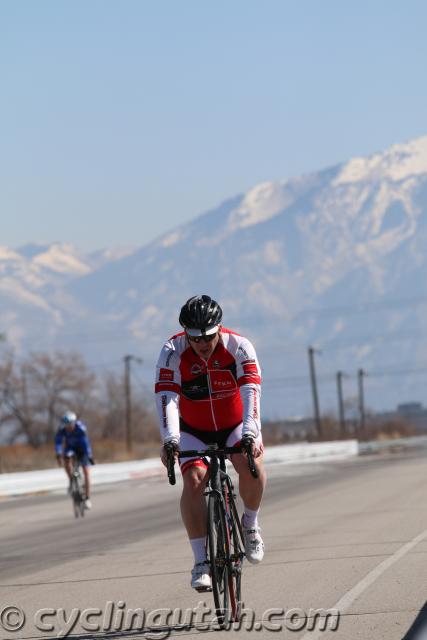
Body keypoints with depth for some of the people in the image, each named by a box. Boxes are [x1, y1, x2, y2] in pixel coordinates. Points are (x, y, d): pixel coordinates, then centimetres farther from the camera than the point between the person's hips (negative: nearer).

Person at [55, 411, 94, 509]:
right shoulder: (62, 428, -28)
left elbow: (86, 442, -40)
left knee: (86, 471, -11)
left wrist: (89, 456, -47)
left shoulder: (80, 428, -36)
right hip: (70, 446, 3)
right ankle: (72, 482, -9)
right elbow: (58, 441, -30)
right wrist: (58, 454, -45)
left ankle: (87, 498, -8)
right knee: (66, 459, -30)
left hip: (81, 448, -3)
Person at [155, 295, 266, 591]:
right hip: (194, 431, 1)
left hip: (236, 425, -1)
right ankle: (202, 561, -19)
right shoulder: (173, 352, -21)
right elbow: (166, 397, -31)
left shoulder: (239, 347, -22)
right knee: (194, 480, -24)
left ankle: (250, 522, -2)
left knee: (251, 463, -30)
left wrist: (251, 433, -49)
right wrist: (170, 440, -46)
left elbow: (251, 392, -33)